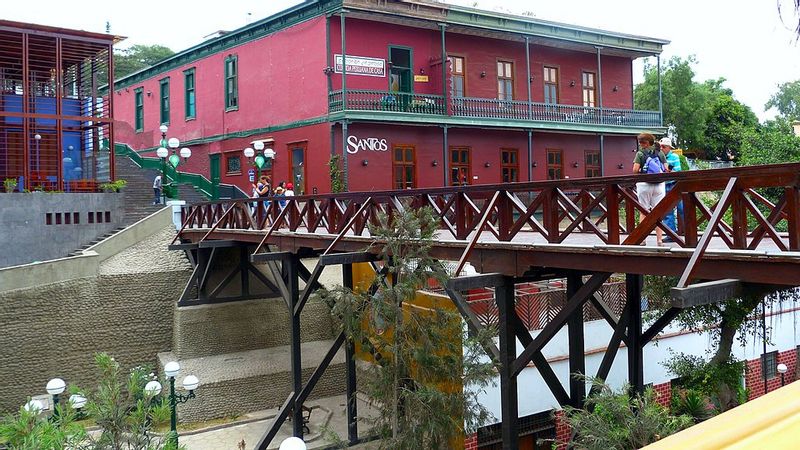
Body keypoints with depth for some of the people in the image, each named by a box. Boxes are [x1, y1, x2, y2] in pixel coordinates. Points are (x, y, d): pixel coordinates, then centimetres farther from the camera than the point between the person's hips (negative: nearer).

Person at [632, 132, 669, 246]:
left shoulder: (640, 154, -4)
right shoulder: (660, 153, 6)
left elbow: (635, 170, -13)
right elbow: (666, 169, 2)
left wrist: (641, 171, 8)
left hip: (644, 184, -2)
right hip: (659, 185, 2)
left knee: (644, 212, 6)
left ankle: (642, 239, 6)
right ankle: (659, 240, 3)